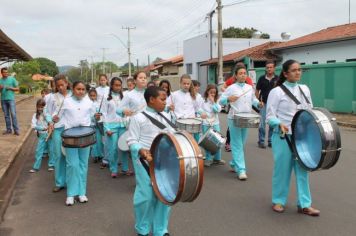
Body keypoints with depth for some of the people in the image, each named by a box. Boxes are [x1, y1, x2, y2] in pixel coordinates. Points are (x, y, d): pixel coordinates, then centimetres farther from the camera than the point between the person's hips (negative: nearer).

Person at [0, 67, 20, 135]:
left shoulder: (12, 79, 1)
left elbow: (17, 88, 2)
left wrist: (10, 88, -13)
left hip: (11, 99, -4)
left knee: (13, 114, -9)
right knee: (6, 115, 7)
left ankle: (16, 130, -8)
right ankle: (8, 129, 13)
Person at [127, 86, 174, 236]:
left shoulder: (164, 118, 10)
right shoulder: (138, 118, -9)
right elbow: (131, 140, -10)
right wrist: (141, 150, -28)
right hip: (145, 161, -6)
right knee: (146, 195, 0)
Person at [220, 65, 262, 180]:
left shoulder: (250, 88, 8)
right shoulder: (231, 88, -5)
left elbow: (253, 99, 19)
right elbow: (221, 100, -7)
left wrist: (258, 103, -2)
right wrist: (228, 99, -26)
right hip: (234, 119, -5)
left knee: (241, 143, 14)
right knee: (237, 145, -5)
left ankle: (234, 163, 32)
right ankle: (241, 170, -5)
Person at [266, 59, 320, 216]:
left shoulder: (305, 89, 9)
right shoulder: (276, 91, -7)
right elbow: (270, 116, -8)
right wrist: (280, 124, -26)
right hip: (283, 136, -5)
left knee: (302, 169, 6)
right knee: (282, 168, 4)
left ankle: (304, 204, 15)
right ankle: (278, 201, 21)